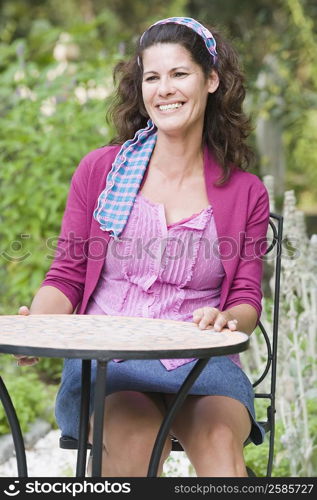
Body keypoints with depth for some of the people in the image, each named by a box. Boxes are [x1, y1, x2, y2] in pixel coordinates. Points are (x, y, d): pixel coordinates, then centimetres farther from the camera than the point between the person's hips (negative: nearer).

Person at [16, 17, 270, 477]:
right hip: (105, 357, 0)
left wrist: (226, 320, -18)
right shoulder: (99, 170, 9)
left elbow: (248, 301, 8)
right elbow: (66, 277, 9)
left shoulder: (246, 193, 10)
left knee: (219, 441, -33)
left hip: (200, 362, 1)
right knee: (135, 440, -35)